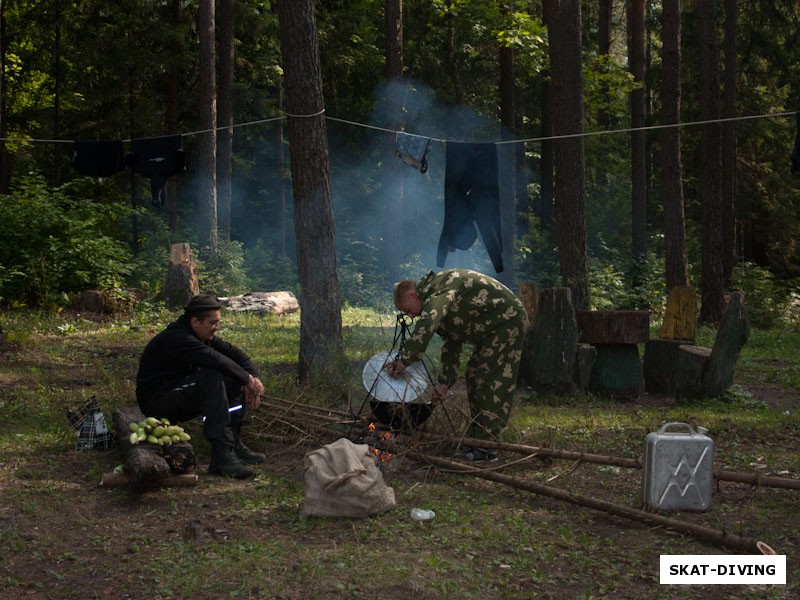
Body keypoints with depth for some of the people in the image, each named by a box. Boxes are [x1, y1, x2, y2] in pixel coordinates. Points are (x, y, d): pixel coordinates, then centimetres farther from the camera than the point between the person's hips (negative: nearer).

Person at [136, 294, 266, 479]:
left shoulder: (202, 336, 7)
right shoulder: (176, 338, -24)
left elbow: (232, 352, 6)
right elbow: (215, 360, -34)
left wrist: (253, 377, -12)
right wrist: (248, 379, -26)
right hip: (156, 401, -10)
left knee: (236, 381, 0)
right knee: (212, 378, -32)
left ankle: (234, 443, -1)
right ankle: (222, 455, -37)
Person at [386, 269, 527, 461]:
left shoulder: (439, 289, -19)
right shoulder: (437, 301, 14)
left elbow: (425, 327, -35)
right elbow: (451, 343, 17)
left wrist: (402, 361, -31)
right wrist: (445, 382, 10)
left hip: (507, 321, -11)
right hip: (491, 329, 11)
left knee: (491, 382, -13)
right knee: (474, 376, 13)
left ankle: (486, 447, -15)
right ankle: (478, 438, 18)